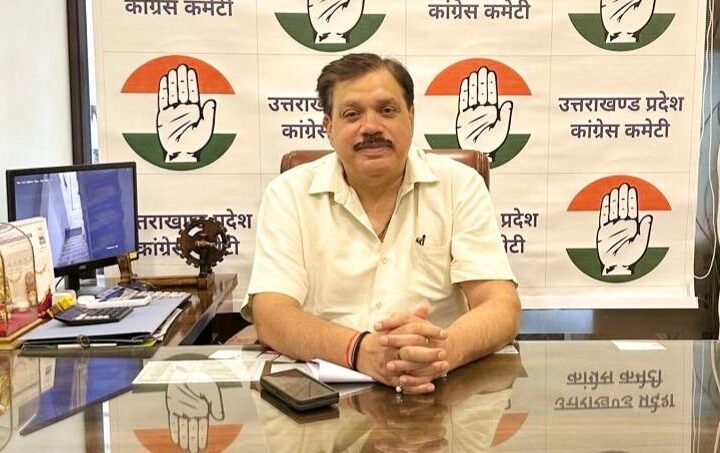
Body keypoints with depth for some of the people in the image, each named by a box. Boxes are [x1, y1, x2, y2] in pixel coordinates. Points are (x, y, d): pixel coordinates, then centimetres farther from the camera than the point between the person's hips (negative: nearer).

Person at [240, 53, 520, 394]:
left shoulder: (461, 186, 2)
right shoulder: (288, 194, 1)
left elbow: (502, 308, -6)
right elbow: (271, 316, -9)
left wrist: (445, 350, -29)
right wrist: (360, 350, -28)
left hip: (438, 391, 1)